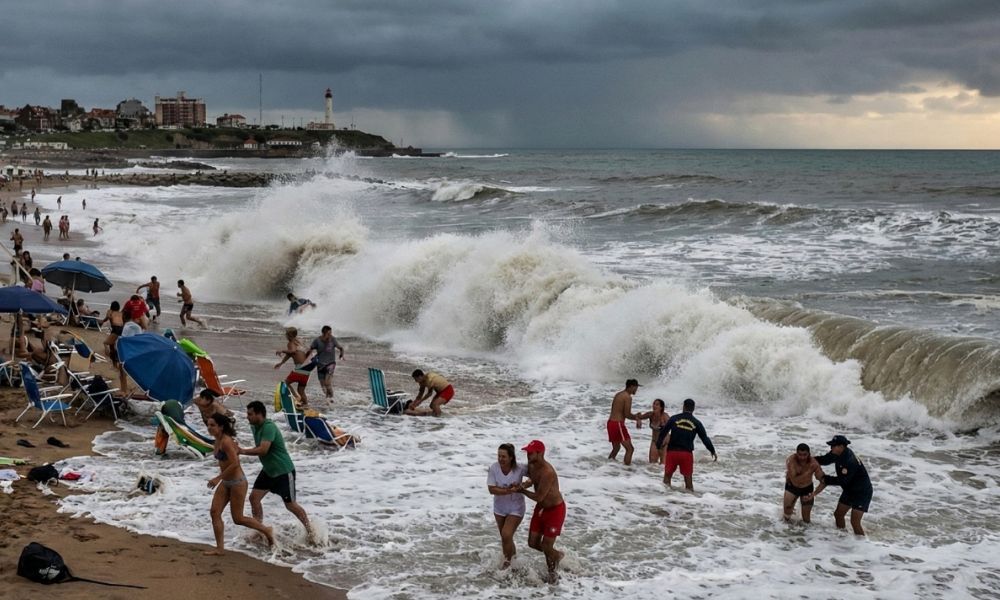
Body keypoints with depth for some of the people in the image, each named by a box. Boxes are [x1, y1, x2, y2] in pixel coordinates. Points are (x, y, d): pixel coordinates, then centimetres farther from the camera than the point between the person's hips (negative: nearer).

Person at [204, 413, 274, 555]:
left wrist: (218, 478, -27)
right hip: (226, 482, 9)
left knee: (238, 518, 0)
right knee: (215, 512, 0)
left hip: (237, 482, -9)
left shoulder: (226, 442, -22)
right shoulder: (217, 442, 6)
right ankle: (220, 548, 5)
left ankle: (266, 530, 20)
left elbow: (235, 464, -29)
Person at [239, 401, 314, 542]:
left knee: (290, 504, 1)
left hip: (284, 471, -9)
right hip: (268, 470, 9)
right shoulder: (255, 427, 3)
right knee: (254, 497, 2)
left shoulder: (269, 427, -26)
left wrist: (242, 451, -32)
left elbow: (263, 450, -36)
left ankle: (310, 530, 18)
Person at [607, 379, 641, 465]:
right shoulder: (627, 397, -11)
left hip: (611, 422, 10)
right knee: (630, 449, -7)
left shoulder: (618, 395, 17)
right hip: (618, 424, -10)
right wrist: (636, 418, 4)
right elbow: (627, 414, -14)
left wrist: (634, 416, 15)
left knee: (616, 448, 24)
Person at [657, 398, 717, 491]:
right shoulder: (696, 423, 4)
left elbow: (663, 433, -1)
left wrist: (658, 445, 7)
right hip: (687, 453, 0)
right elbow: (705, 438, 6)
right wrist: (713, 451, 16)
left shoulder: (674, 418, 2)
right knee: (688, 478, 8)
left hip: (672, 452, 0)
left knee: (667, 475, 13)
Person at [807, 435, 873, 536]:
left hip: (862, 493, -10)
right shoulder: (838, 454, -5)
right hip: (849, 490, 10)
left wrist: (825, 479, -19)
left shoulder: (850, 461, -33)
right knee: (838, 514, 17)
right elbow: (825, 459, 9)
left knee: (855, 522, -14)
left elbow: (842, 480, -29)